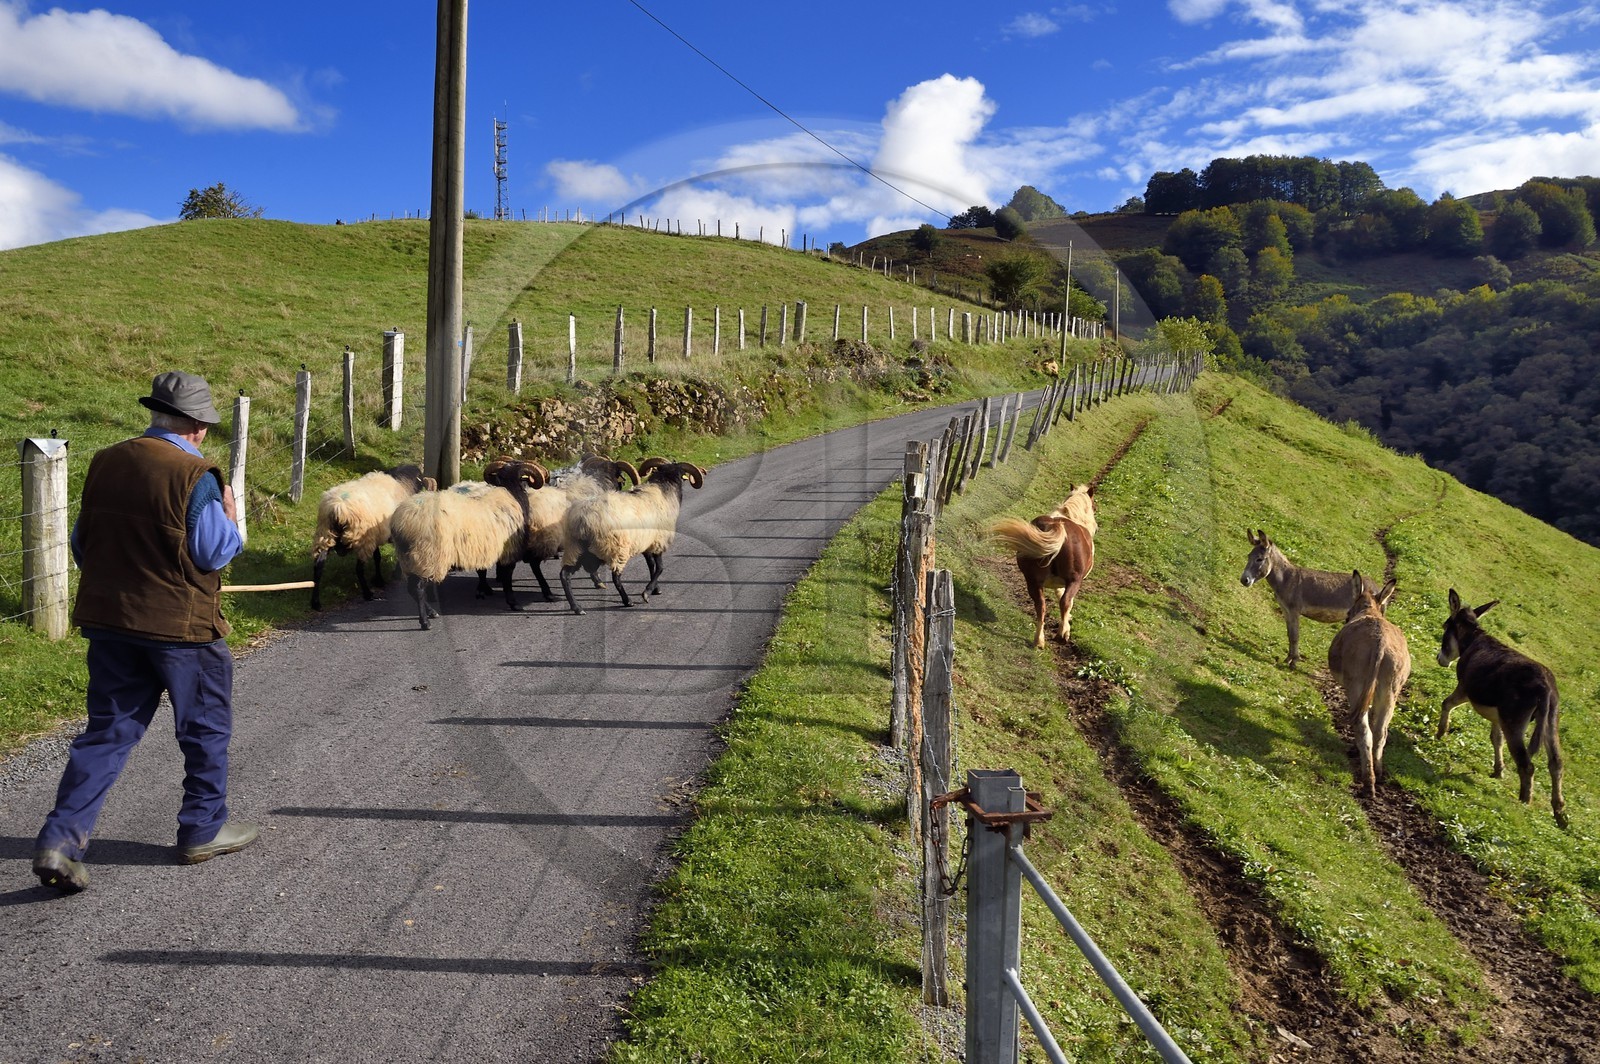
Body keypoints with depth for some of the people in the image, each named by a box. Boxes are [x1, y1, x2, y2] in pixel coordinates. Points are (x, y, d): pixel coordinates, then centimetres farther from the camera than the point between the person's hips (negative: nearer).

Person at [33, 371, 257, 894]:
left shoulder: (104, 463, 4)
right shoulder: (193, 475, -17)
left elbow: (81, 542, 13)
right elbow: (213, 552, -15)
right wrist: (230, 517, 3)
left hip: (108, 620, 6)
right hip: (181, 624, -6)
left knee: (107, 732, 14)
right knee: (206, 729, 12)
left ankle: (61, 839, 5)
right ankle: (204, 829, 23)